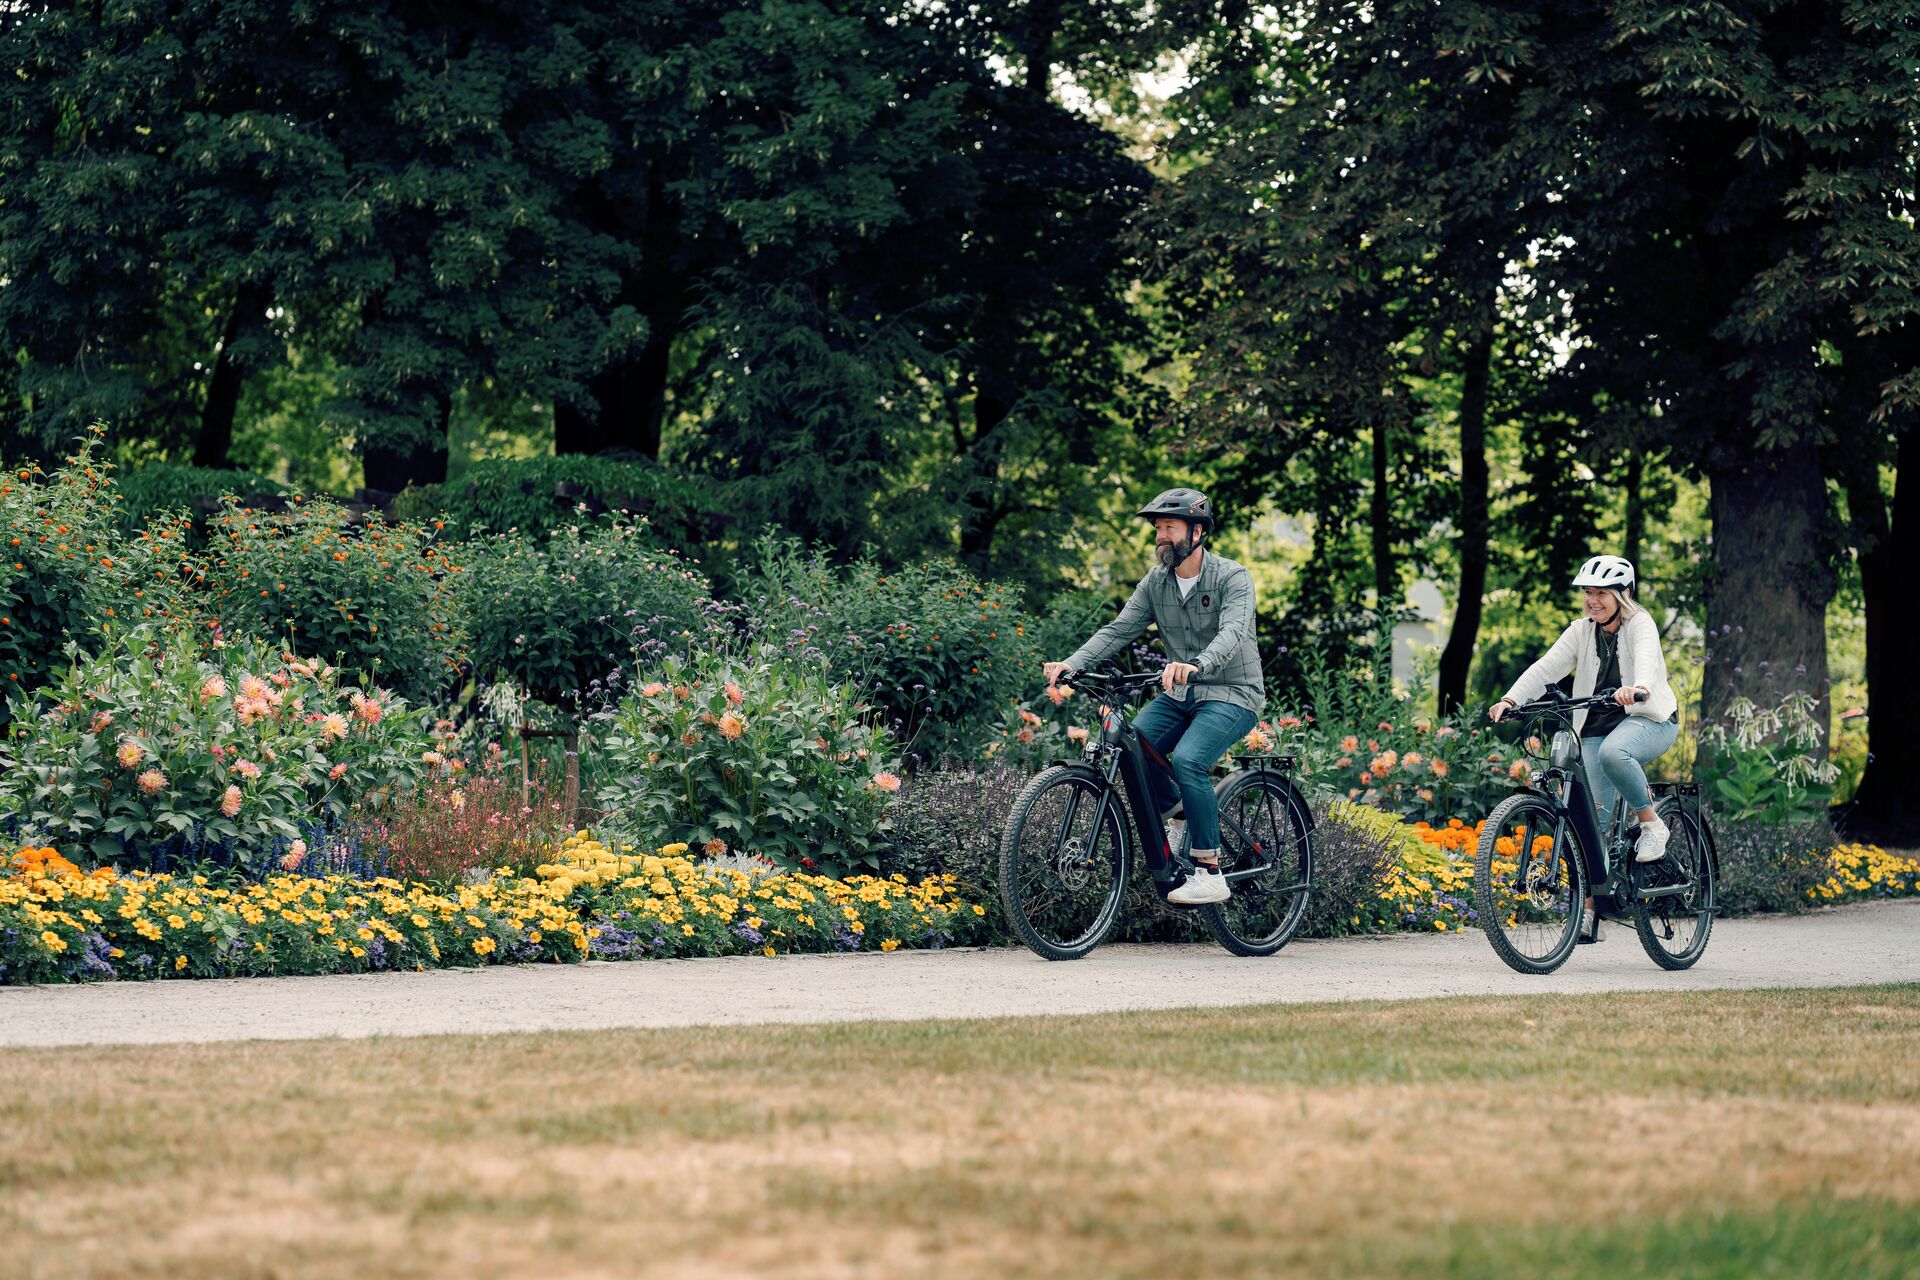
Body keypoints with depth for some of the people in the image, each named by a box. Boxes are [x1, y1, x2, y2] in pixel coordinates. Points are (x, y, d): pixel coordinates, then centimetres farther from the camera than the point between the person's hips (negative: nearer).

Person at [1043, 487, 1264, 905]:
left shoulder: (1232, 578, -14)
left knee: (1187, 760, -31)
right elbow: (1118, 630, -2)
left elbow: (1232, 633, -31)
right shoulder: (1156, 582, 4)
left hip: (1231, 694, -6)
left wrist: (1194, 664, -51)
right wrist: (1071, 663, -19)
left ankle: (1210, 874, -23)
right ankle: (1176, 813, 9)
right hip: (1181, 695, 6)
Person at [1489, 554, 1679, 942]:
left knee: (1613, 752, -39)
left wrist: (1637, 688, -53)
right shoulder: (1581, 631, 5)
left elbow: (1647, 659, -30)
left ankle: (1652, 824, -17)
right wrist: (1510, 700, -23)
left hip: (1648, 719, -4)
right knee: (1594, 815, -8)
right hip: (1596, 727, 4)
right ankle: (1588, 912, -7)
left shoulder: (1640, 624, -8)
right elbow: (1545, 669, -6)